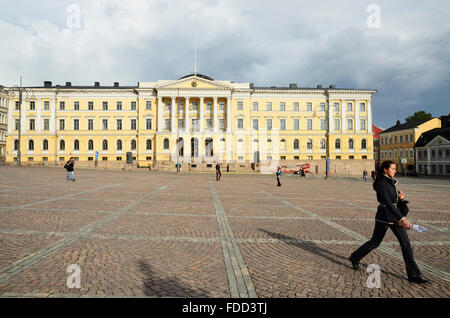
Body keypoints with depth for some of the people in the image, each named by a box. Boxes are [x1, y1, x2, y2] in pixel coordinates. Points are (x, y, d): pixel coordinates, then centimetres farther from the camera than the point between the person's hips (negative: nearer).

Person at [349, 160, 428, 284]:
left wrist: (400, 195, 0)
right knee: (375, 242, 6)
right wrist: (403, 219, -37)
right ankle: (354, 258, 26)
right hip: (384, 217, -8)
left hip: (395, 217, 8)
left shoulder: (390, 181, 8)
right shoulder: (381, 184, -21)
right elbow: (388, 204, -30)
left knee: (406, 244, 7)